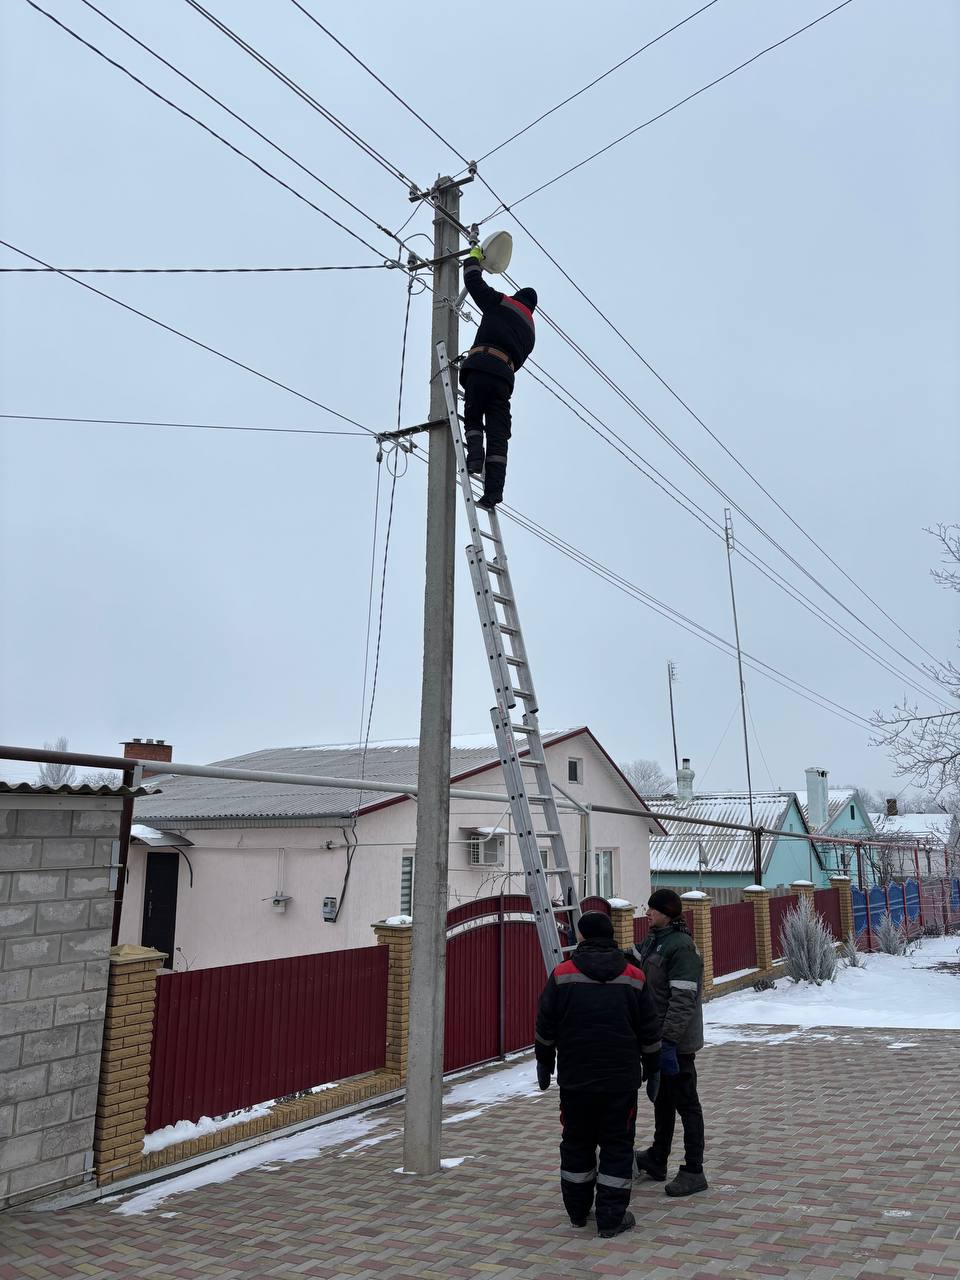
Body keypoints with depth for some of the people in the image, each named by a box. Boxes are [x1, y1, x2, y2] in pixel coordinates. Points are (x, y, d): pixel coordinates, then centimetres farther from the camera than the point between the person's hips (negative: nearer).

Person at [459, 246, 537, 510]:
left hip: (481, 367, -3)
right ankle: (493, 490, -9)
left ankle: (475, 456, -12)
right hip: (505, 377, 4)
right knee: (499, 434, 0)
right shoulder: (530, 329, 30)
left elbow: (474, 281, 19)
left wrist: (474, 258, 37)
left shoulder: (502, 302, 18)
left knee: (472, 417, 13)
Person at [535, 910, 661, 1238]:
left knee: (576, 1143, 16)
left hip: (574, 1079, 0)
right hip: (621, 1081, 0)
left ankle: (577, 1210, 27)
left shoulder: (562, 975, -6)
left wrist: (544, 1064, 15)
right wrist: (652, 1070, 16)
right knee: (617, 1146, 10)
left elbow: (545, 1028, 0)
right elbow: (649, 1032, 4)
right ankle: (612, 1217, 12)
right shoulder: (633, 977, -2)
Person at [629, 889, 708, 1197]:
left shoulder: (681, 946, -23)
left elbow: (683, 1001, -26)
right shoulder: (653, 939, 6)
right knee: (662, 1100, 21)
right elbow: (632, 961, 22)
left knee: (685, 1103, 3)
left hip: (676, 1042, -9)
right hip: (658, 1036, 9)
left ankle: (693, 1172, 15)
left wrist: (668, 1040, -27)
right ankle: (656, 1160, 35)